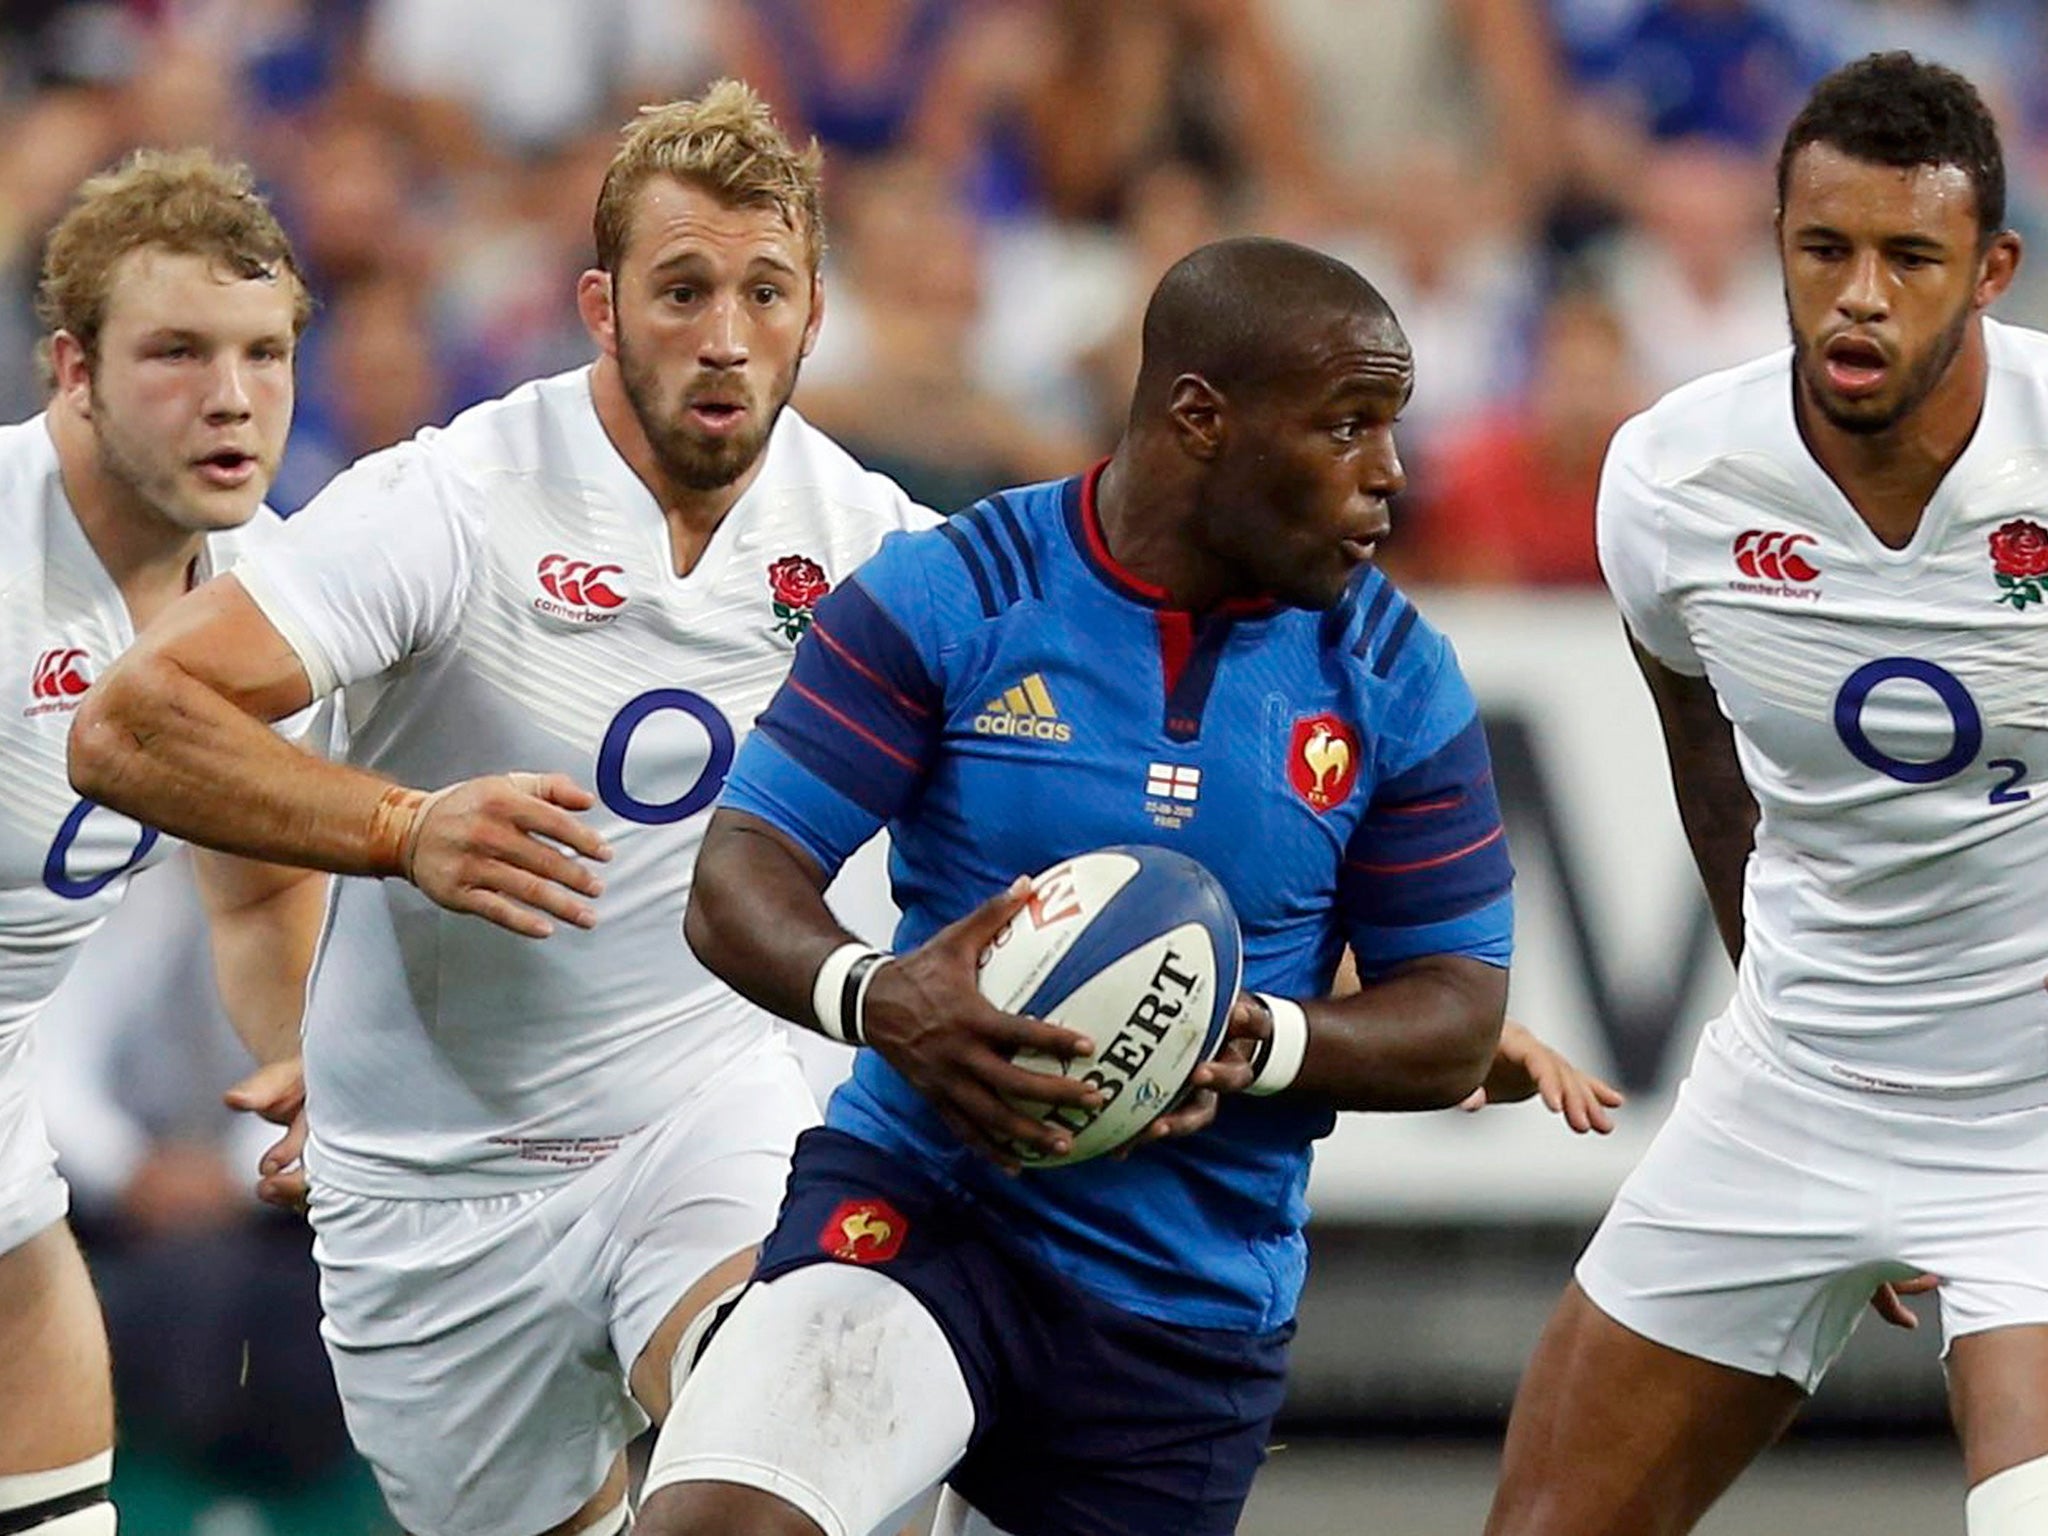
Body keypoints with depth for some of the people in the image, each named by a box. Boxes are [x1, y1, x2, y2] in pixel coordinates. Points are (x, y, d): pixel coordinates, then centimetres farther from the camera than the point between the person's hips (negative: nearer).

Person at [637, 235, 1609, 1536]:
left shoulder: (1395, 681, 1)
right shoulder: (946, 598, -6)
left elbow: (1458, 1024, 3)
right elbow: (738, 883, -8)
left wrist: (1265, 1045, -19)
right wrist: (873, 997, -31)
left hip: (1201, 1300, 3)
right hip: (921, 1202, -3)